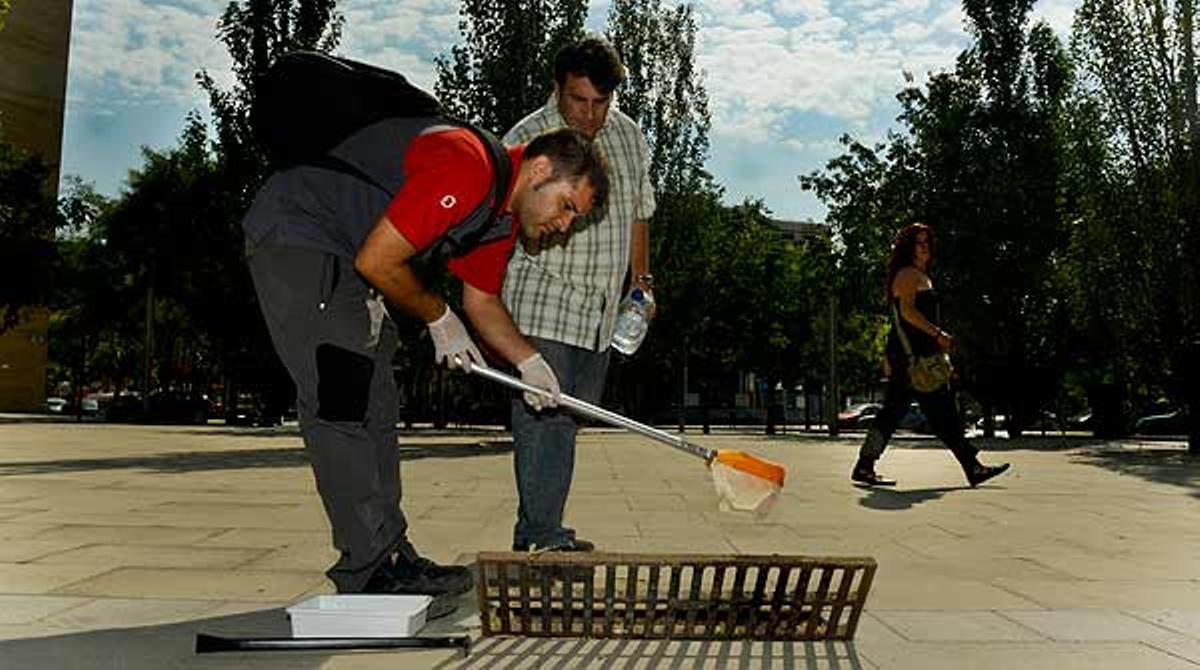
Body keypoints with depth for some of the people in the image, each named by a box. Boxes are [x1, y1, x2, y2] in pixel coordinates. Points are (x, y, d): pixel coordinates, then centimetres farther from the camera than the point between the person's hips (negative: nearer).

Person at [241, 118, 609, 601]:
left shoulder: (504, 209, 5)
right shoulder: (464, 168, -26)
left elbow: (481, 300, 14)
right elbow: (376, 262, -26)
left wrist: (529, 361, -1)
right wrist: (439, 318, -10)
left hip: (341, 255, 11)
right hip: (292, 233, -10)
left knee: (376, 408, 8)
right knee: (340, 402, -13)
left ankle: (388, 554, 14)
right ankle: (371, 571, -8)